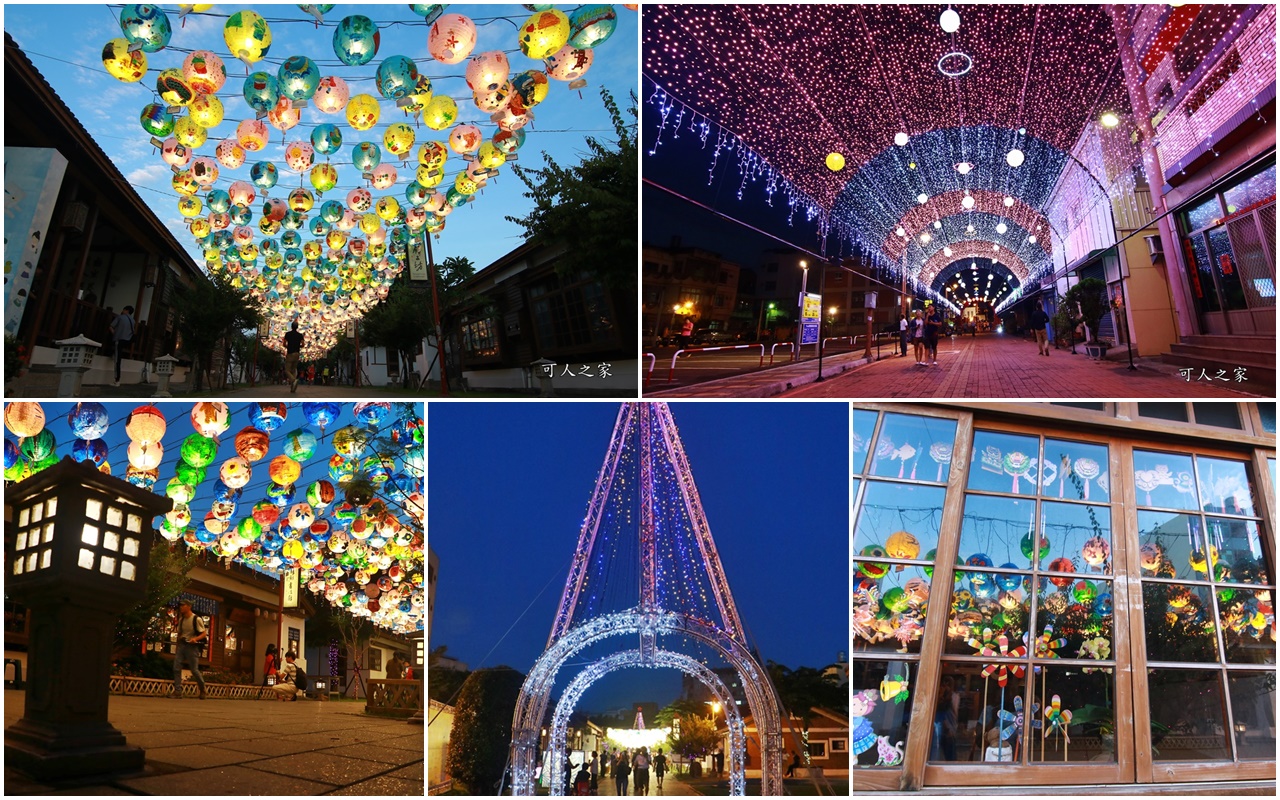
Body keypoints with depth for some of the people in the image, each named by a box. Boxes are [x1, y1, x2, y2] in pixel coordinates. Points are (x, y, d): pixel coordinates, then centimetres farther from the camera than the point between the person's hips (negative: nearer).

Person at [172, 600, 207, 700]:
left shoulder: (197, 619, -9)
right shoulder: (181, 619, 10)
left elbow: (204, 634, -10)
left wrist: (195, 639, -27)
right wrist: (177, 646, 15)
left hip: (192, 646, -6)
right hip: (181, 645, 6)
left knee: (194, 670, -2)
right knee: (176, 668, -6)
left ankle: (202, 690, 16)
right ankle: (178, 691, -5)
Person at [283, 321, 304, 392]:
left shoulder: (288, 334, -1)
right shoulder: (300, 335, 5)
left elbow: (284, 344, -3)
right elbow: (302, 345, -2)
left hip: (289, 354, -3)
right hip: (297, 354, 3)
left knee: (287, 370, -2)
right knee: (294, 370, 12)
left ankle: (293, 380, -34)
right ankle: (292, 388, 0)